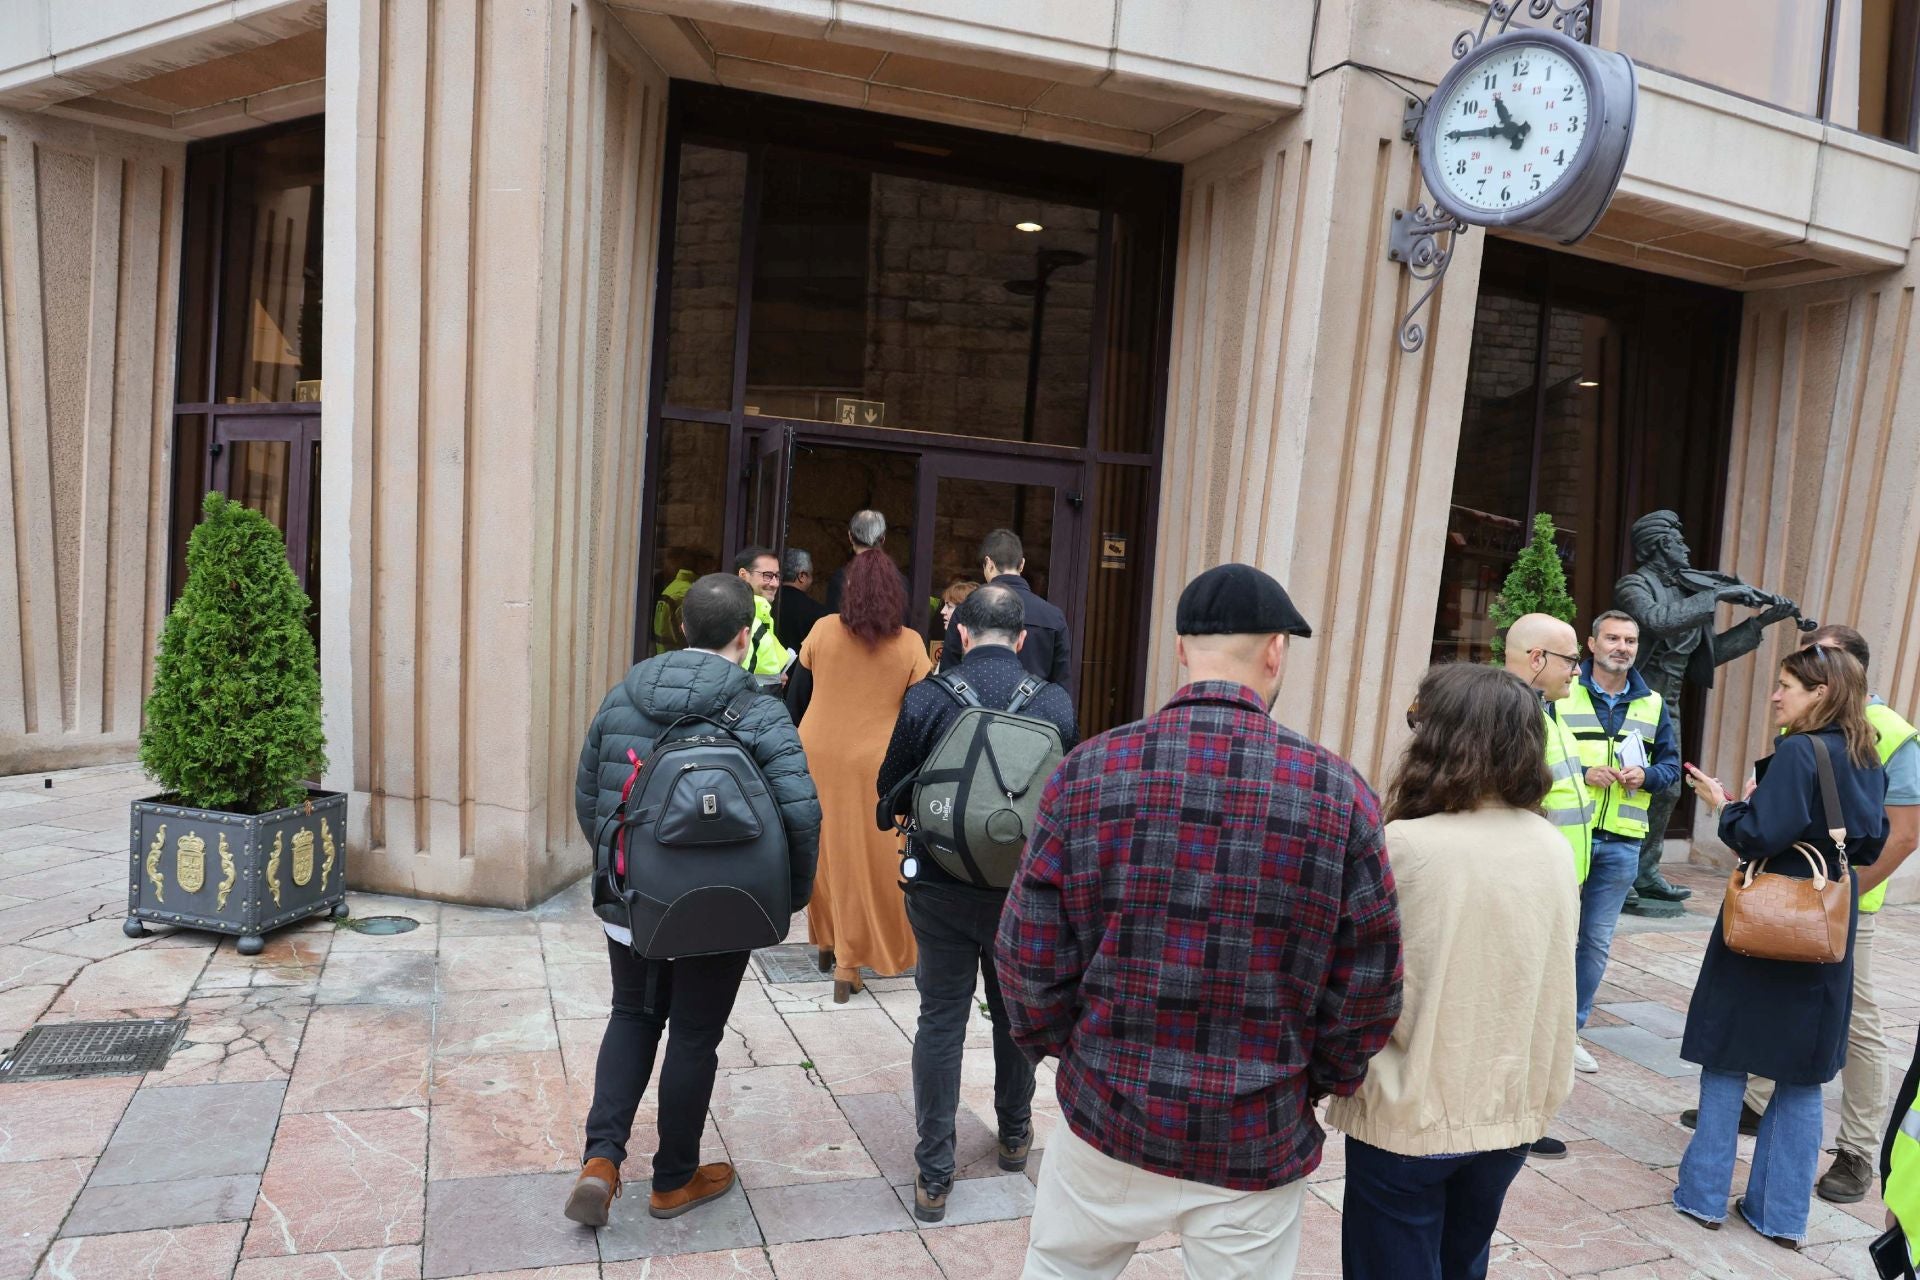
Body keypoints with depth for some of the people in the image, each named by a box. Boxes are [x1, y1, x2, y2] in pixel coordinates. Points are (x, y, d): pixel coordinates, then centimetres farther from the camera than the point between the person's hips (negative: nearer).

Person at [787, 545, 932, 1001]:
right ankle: (848, 962, 7)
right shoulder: (910, 644, -7)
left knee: (821, 851, 17)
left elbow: (795, 696, 4)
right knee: (863, 860, 6)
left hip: (817, 757, 2)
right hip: (873, 766, -2)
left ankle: (826, 943, 32)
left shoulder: (823, 630, -3)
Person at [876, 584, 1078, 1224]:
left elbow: (891, 794, -3)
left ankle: (933, 1175, 13)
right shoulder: (1055, 702, -10)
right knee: (1017, 1012, 21)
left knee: (941, 1019, 9)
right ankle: (1015, 1134, 39)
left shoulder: (927, 697, -13)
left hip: (941, 886, -1)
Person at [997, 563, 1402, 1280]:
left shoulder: (1090, 771, -11)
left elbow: (1030, 955, -8)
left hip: (1109, 1116, 1)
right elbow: (1369, 986, -6)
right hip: (1258, 1146, 0)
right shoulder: (1338, 792, -11)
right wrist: (1317, 1085, 12)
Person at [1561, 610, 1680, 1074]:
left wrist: (1645, 776, -7)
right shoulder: (1561, 693, -2)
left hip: (1621, 844, 4)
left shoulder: (1653, 704, 11)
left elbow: (1671, 764, 14)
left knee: (1597, 941, 10)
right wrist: (1581, 773, -17)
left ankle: (1570, 1029, 23)